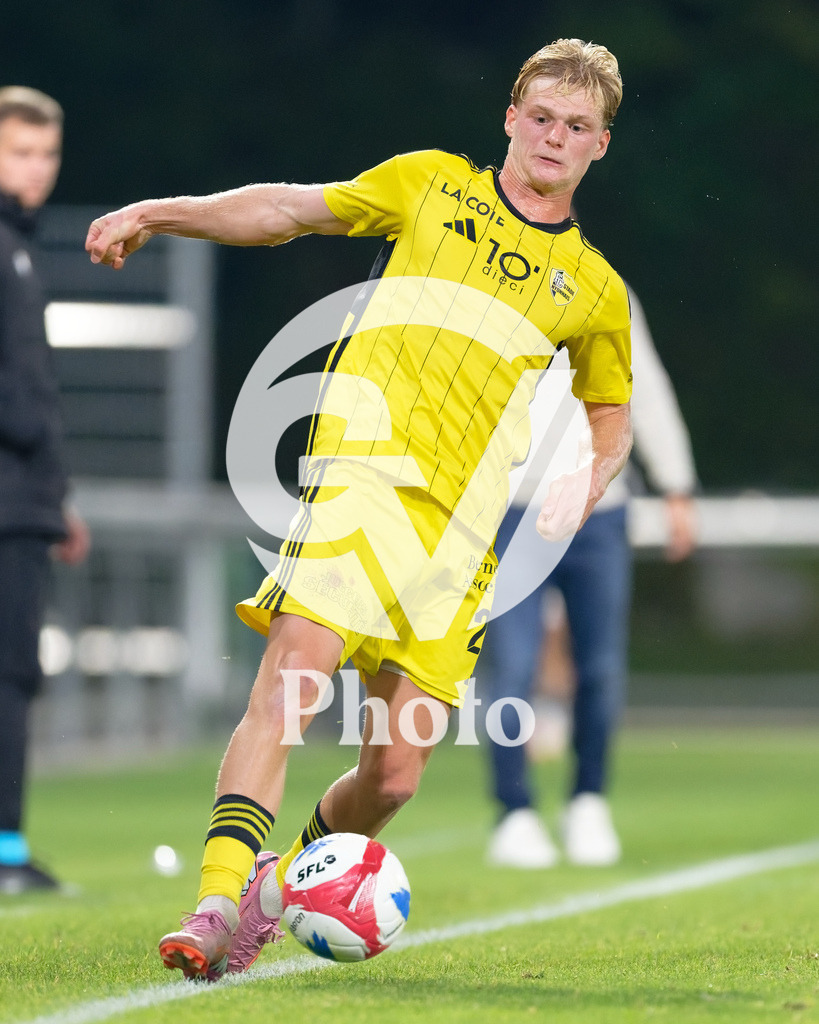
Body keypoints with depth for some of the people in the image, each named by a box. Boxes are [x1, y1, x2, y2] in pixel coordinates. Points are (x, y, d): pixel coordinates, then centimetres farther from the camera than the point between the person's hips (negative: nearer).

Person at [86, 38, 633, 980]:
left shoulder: (595, 290, 18)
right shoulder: (433, 186, 13)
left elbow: (610, 419, 29)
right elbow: (288, 211, 14)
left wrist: (584, 487, 7)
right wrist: (155, 213, 2)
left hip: (465, 530, 3)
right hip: (368, 473, -3)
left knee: (395, 775, -2)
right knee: (287, 682, -25)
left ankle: (292, 875, 27)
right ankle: (219, 901, -31)